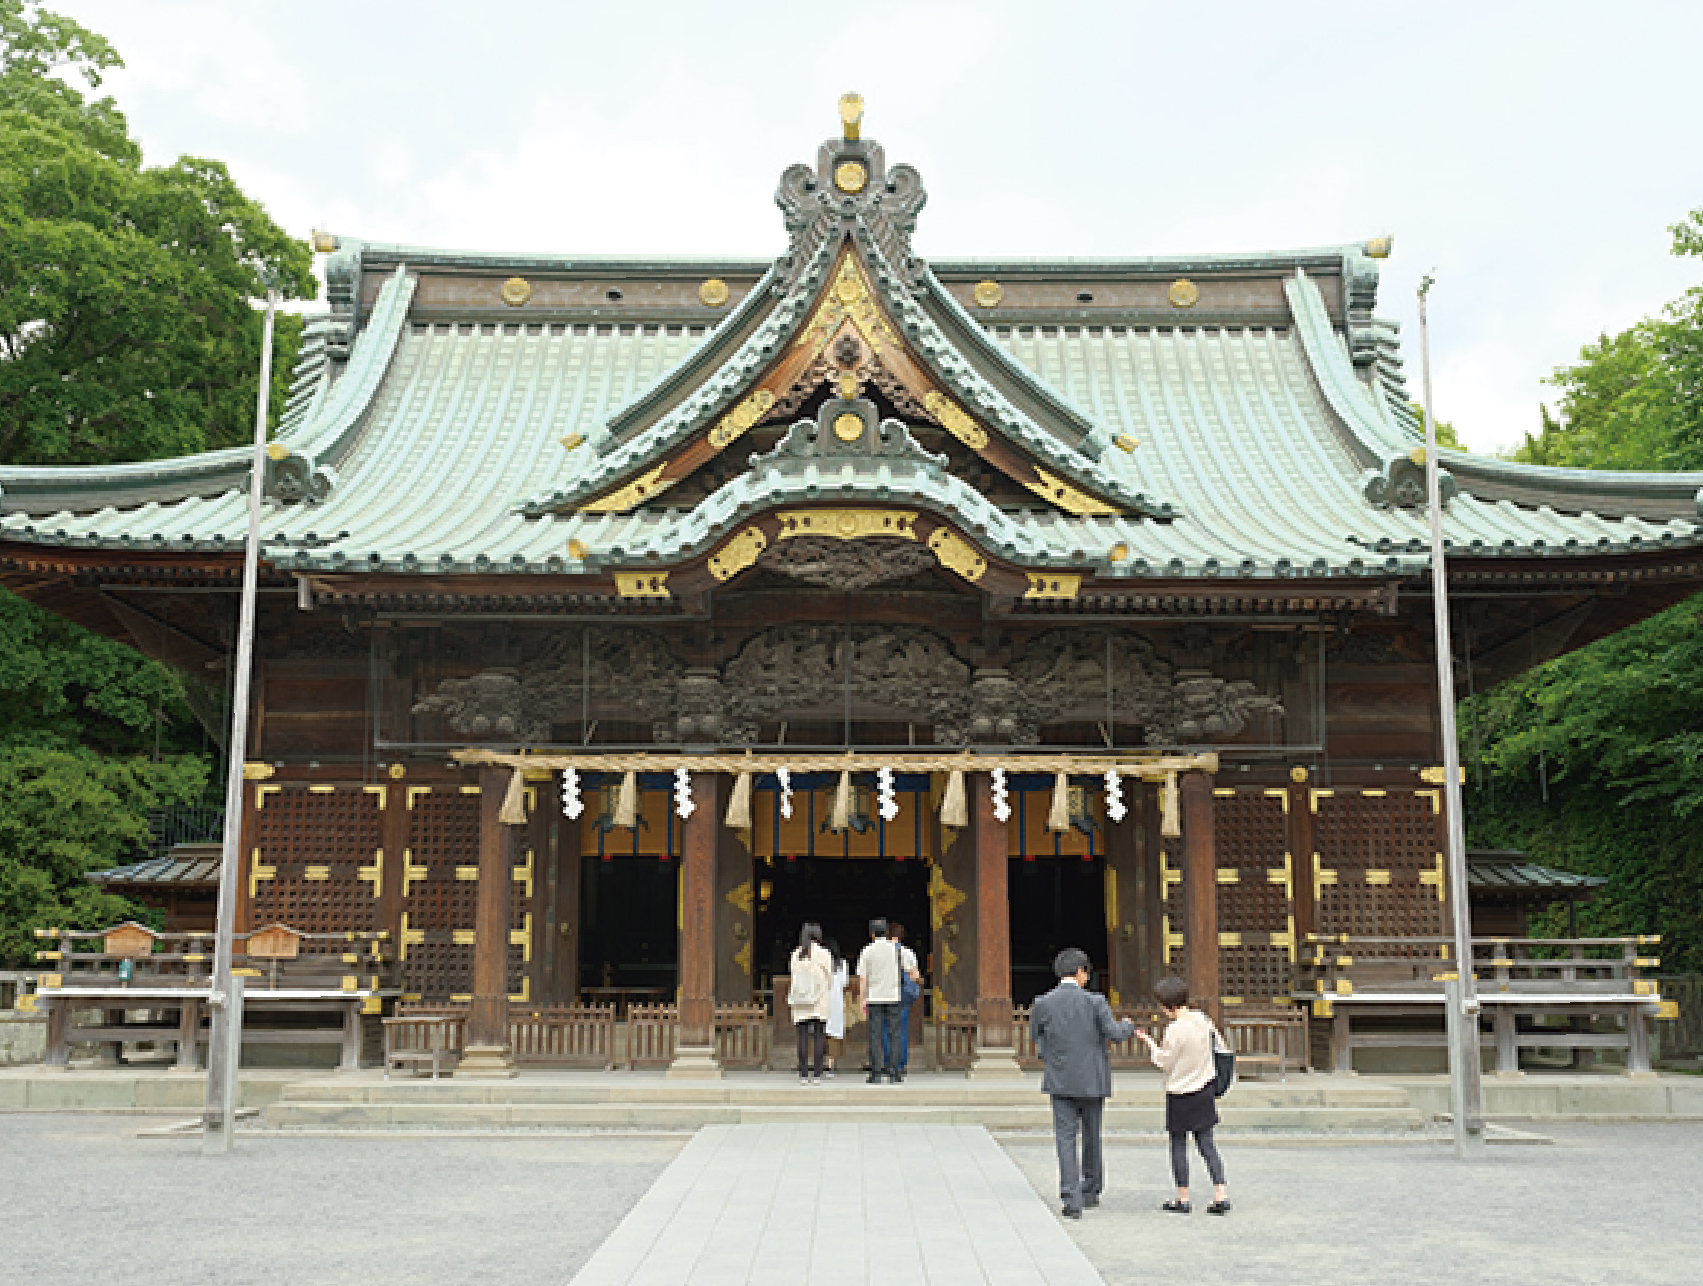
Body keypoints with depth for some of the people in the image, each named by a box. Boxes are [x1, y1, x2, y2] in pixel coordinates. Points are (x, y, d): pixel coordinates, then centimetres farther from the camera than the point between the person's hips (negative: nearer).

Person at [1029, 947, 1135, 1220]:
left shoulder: (1042, 1004, -4)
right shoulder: (1094, 1001, -11)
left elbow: (1036, 1034, 10)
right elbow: (1113, 1032, -14)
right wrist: (1127, 1026, 6)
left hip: (1061, 1082, 0)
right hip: (1094, 1082, 0)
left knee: (1066, 1139, 2)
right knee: (1092, 1137, 17)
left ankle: (1071, 1200, -8)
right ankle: (1091, 1191, 29)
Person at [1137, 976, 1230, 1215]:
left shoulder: (1175, 1030, -21)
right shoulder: (1202, 1019, -2)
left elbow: (1164, 1063, -12)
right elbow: (1218, 1044, 10)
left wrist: (1150, 1043, 1)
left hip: (1180, 1093, -6)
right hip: (1204, 1089, 6)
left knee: (1178, 1146, 7)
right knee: (1207, 1143, 10)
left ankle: (1182, 1199, 14)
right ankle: (1220, 1196, 4)